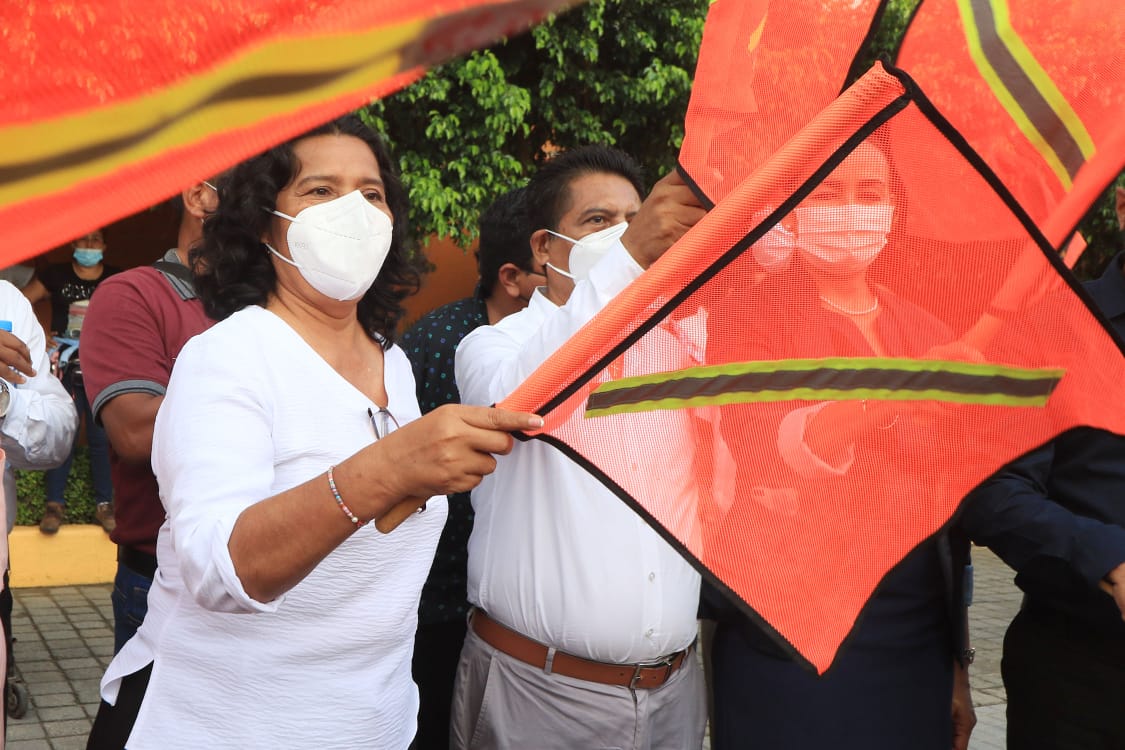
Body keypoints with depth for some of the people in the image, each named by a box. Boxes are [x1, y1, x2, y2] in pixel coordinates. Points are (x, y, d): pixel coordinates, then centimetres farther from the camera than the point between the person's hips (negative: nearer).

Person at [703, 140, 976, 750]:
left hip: (920, 629, 4)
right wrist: (886, 397, -37)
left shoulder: (924, 331, 10)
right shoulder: (752, 317, -4)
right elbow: (762, 459, -20)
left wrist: (958, 661, 16)